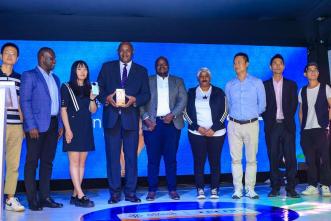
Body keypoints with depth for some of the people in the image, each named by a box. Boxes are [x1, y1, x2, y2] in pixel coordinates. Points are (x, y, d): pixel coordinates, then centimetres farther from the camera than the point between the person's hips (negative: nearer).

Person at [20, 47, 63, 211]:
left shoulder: (55, 78, 18)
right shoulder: (29, 76, -2)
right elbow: (25, 102, -9)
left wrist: (60, 125, 10)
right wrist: (31, 126, -16)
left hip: (53, 125, 7)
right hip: (37, 126, -6)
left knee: (47, 162, 9)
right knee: (32, 162, 0)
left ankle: (45, 197, 15)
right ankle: (32, 200, 5)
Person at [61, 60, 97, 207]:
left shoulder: (89, 88, 13)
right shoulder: (66, 87, 0)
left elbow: (93, 110, 11)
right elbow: (63, 110, -5)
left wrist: (92, 97, -7)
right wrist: (67, 129, -13)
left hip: (86, 128, 5)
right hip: (73, 127, -5)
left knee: (82, 162, 4)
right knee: (74, 162, -8)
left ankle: (75, 195, 9)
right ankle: (80, 196, -9)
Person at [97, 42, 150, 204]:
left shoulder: (141, 71, 11)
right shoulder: (107, 67, 11)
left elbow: (146, 94, 6)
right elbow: (99, 88, 8)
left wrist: (134, 100, -13)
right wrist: (106, 98, -12)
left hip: (131, 118, 0)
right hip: (111, 117, 0)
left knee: (131, 156, 2)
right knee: (112, 156, 2)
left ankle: (130, 192, 10)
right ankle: (115, 193, 9)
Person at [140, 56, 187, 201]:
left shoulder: (178, 81, 15)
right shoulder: (147, 81, 12)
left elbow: (183, 100, 4)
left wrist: (172, 115, -10)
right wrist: (146, 118, -9)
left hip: (172, 124, 1)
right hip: (152, 124, -1)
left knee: (171, 158, 2)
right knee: (153, 158, -1)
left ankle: (172, 189, 9)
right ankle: (152, 190, 5)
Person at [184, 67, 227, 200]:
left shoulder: (219, 92, 8)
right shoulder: (191, 93, 10)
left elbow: (224, 112, 2)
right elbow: (187, 113, 4)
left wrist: (213, 129, -9)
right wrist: (198, 128, -8)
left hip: (216, 133, 0)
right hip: (197, 133, 0)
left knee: (215, 161, -1)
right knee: (199, 161, -3)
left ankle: (214, 189, 5)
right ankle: (200, 190, 1)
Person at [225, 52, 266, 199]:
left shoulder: (257, 82, 3)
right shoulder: (229, 85, 8)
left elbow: (262, 105, 6)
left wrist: (251, 114, 11)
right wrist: (235, 115, 12)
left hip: (251, 124, -1)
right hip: (234, 125, 2)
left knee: (251, 159, 0)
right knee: (235, 158, 0)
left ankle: (250, 189, 6)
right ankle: (237, 189, 6)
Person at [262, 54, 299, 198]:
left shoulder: (291, 85, 12)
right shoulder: (264, 85, 10)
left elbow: (294, 105, 5)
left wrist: (287, 119, -5)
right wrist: (268, 120, -5)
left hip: (287, 125, 0)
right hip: (272, 126, 0)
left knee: (290, 157, -3)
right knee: (273, 158, 1)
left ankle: (291, 188, 2)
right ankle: (275, 188, 7)